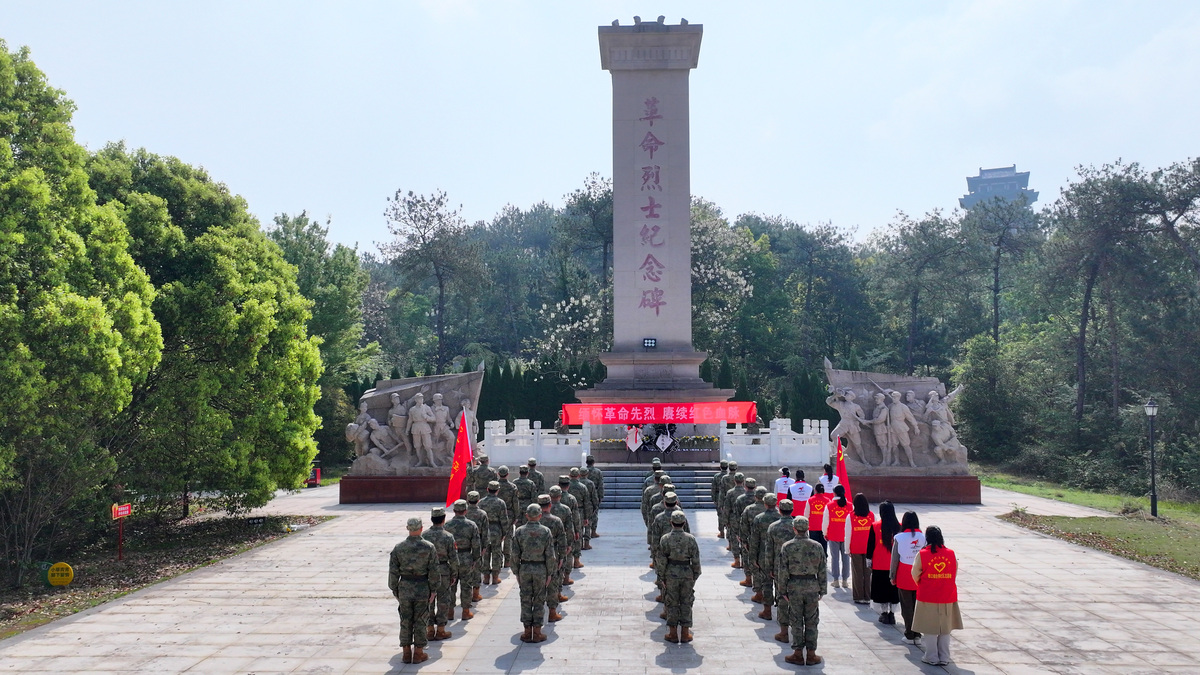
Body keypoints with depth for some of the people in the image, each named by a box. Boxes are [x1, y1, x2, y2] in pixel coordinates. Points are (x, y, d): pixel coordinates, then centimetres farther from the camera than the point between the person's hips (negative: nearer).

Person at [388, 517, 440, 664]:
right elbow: (434, 572, -7)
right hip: (422, 588, -2)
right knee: (420, 621, 7)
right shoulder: (429, 547, -9)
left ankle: (407, 653, 17)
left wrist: (394, 590, 10)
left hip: (404, 587, 2)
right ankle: (418, 653, 13)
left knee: (405, 621, 11)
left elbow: (393, 572, -1)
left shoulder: (398, 548, -4)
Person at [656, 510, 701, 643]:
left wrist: (663, 576, 3)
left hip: (670, 575, -1)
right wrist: (695, 576, 7)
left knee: (672, 604, 9)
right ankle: (685, 634, 15)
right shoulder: (691, 539, -6)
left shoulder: (665, 539, -8)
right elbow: (696, 561, -3)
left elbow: (660, 560, -7)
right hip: (687, 574, 1)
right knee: (686, 604, 11)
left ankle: (673, 634, 14)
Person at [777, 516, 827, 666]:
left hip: (794, 587, -1)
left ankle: (798, 654, 12)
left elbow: (782, 571, -5)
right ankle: (811, 654, 15)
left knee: (796, 621, 8)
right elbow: (822, 571, 2)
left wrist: (783, 590, 5)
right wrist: (822, 590, 11)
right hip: (812, 586, 2)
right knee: (811, 622, 10)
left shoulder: (787, 547, -8)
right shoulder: (817, 546, -2)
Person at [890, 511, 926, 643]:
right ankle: (917, 634, 14)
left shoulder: (899, 538, -9)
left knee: (906, 606, 5)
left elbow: (895, 559, -5)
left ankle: (910, 634, 7)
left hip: (904, 577, -3)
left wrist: (893, 577, 4)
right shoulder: (922, 537, -2)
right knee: (918, 605, 11)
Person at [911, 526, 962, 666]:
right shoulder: (951, 554, -3)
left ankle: (932, 657, 12)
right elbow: (954, 574, 7)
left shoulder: (922, 554, -11)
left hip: (927, 598, -2)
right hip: (948, 598, 3)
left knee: (930, 629, 7)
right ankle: (944, 658, 18)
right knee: (945, 629, 13)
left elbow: (915, 575, -2)